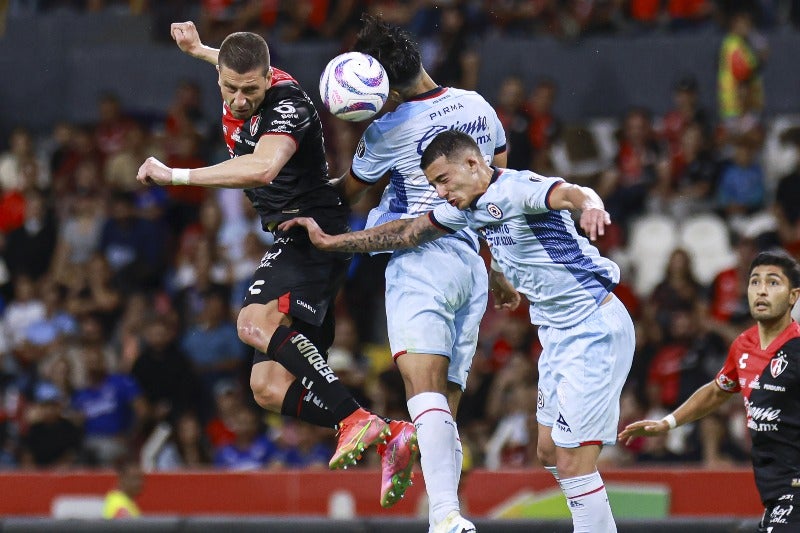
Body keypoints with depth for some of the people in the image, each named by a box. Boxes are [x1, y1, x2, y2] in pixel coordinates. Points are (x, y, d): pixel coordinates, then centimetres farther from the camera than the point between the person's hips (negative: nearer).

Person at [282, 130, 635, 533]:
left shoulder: (517, 188, -19)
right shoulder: (470, 208, 9)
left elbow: (571, 194, -39)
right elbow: (408, 233, 19)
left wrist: (590, 205, -63)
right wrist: (329, 241, 19)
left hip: (594, 329, -10)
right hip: (559, 334, 10)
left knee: (572, 462, -11)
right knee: (548, 452, 15)